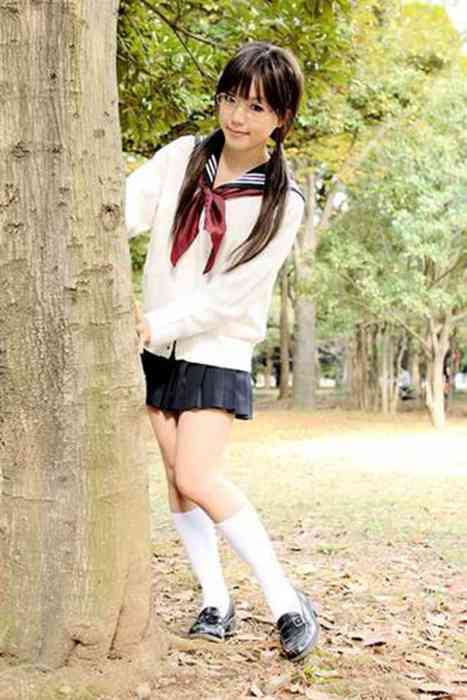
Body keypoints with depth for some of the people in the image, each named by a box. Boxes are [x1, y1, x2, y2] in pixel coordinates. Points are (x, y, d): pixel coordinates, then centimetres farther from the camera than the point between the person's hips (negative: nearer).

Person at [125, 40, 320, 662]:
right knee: (177, 478, 5)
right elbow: (127, 208, -13)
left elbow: (229, 294, -15)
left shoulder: (282, 204, -11)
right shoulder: (181, 157, 0)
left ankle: (286, 601, -5)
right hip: (158, 344, 5)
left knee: (198, 477, -16)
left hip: (217, 350, -5)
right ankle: (216, 602, 17)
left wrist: (154, 325, -21)